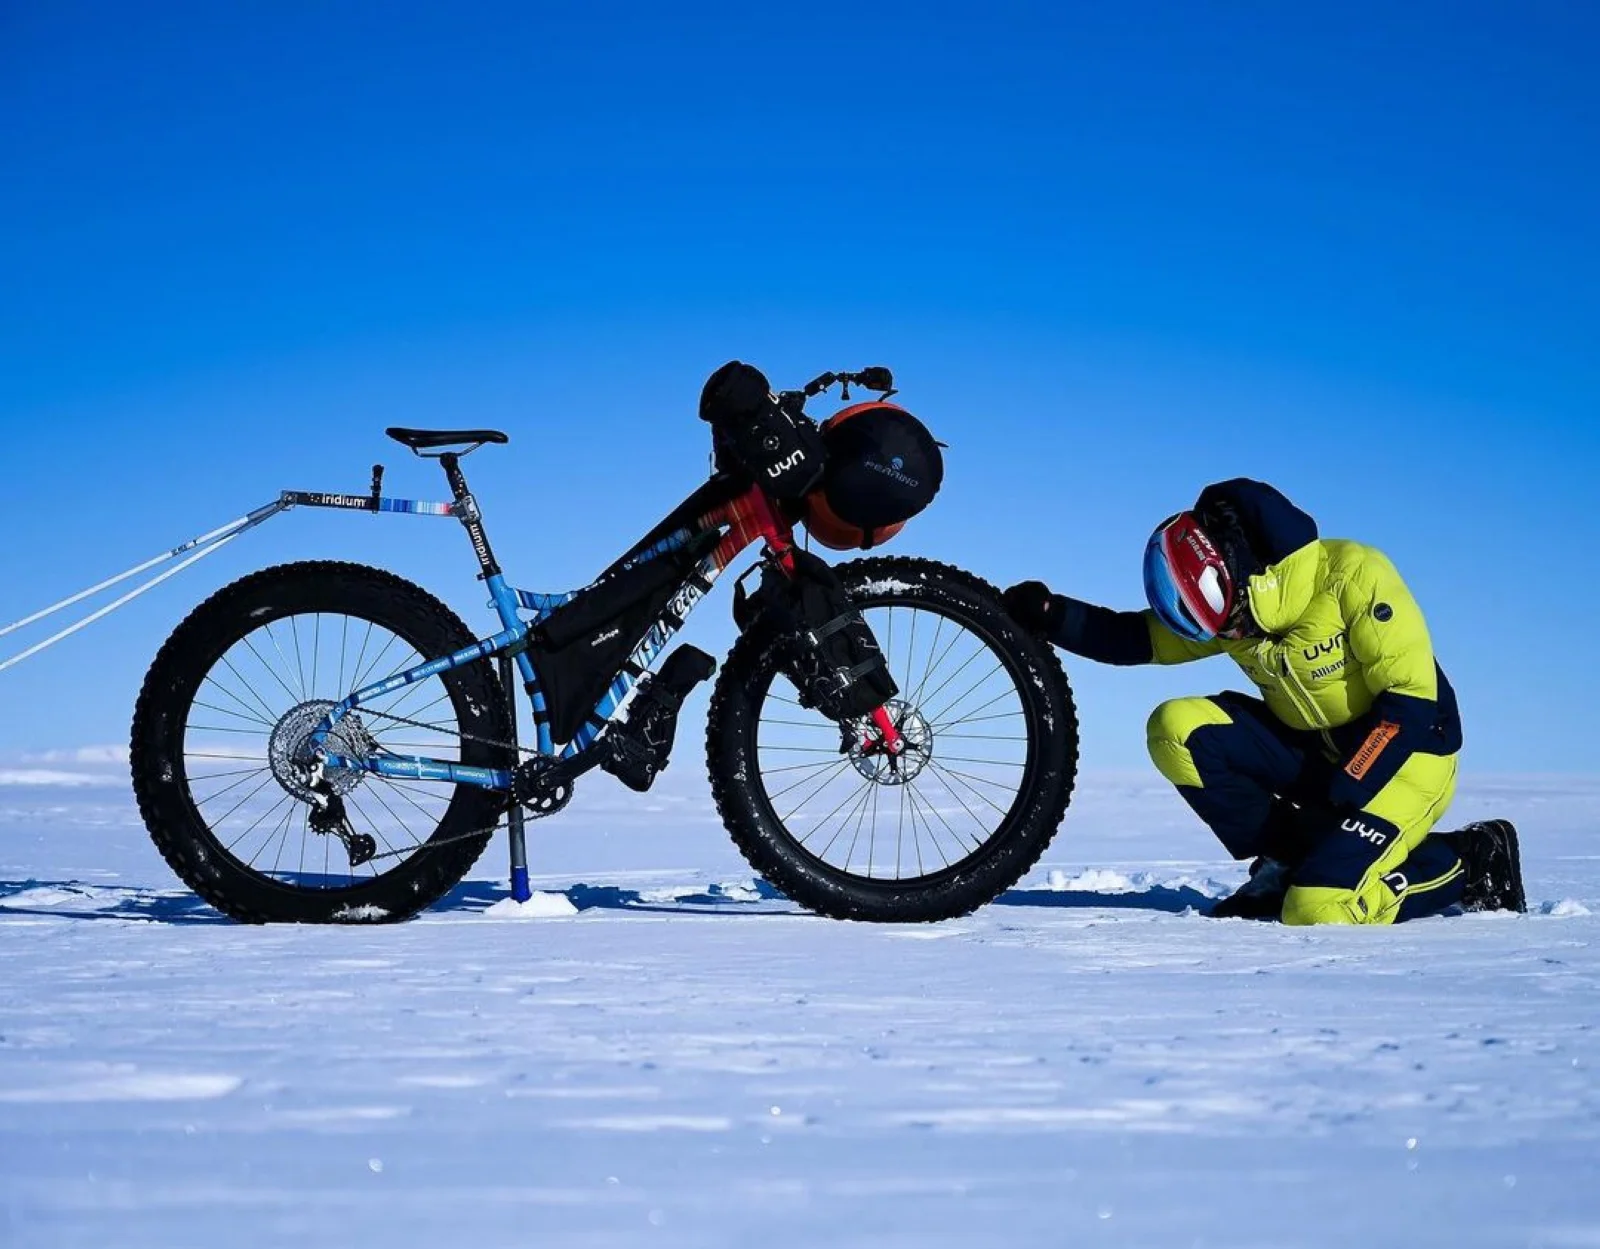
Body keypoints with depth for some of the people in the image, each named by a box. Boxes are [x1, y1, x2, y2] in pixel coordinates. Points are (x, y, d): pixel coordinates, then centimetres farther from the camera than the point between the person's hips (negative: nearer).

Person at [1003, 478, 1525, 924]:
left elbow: (1412, 700, -22)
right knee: (1176, 729, -13)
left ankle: (1471, 863, -1)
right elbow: (1138, 639, 4)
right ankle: (1290, 861, -1)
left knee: (1319, 909, -25)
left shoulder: (1353, 574, -22)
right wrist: (1050, 615, -12)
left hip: (1403, 752, -7)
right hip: (1311, 750, 7)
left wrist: (1345, 798, -27)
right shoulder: (1233, 606, -2)